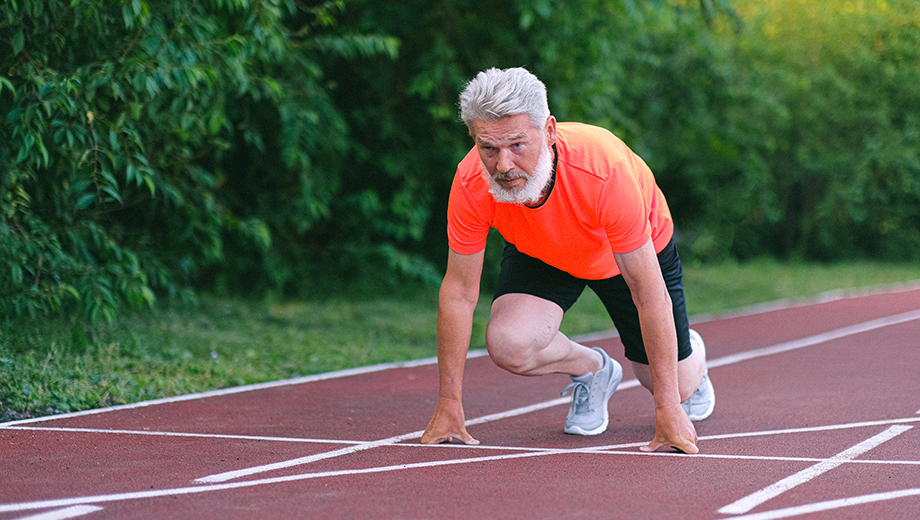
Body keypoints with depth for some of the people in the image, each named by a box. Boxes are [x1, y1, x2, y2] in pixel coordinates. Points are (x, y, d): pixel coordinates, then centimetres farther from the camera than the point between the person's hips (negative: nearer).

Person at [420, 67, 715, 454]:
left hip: (631, 253, -2)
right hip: (540, 256, 2)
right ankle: (593, 370, 8)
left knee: (677, 389, 2)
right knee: (508, 344, -27)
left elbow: (650, 295, -36)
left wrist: (667, 409, -34)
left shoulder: (605, 172, -44)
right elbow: (458, 294, -21)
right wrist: (449, 406, -20)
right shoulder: (471, 185, -35)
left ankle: (692, 355, 42)